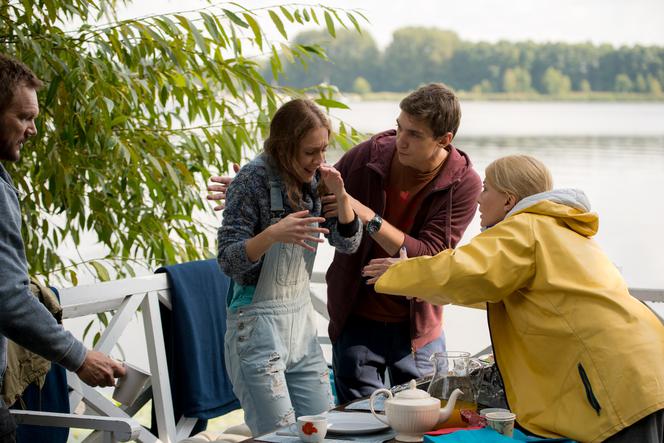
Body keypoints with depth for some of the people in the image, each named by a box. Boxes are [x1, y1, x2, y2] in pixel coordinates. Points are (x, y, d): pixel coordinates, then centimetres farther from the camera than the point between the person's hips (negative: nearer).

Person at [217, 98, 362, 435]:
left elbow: (348, 244, 7)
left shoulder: (315, 178, 3)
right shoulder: (254, 179, -14)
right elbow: (228, 261, -16)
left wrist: (340, 196, -10)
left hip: (301, 318, 6)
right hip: (258, 324, -6)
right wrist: (272, 234, -34)